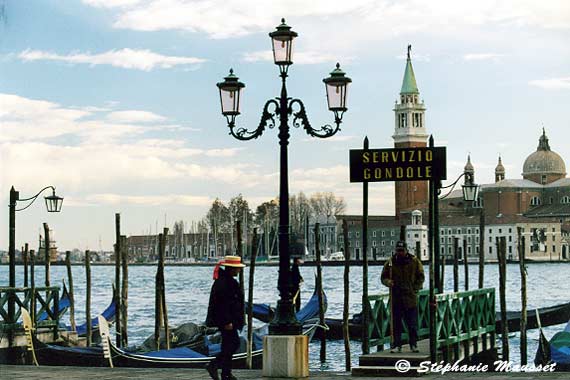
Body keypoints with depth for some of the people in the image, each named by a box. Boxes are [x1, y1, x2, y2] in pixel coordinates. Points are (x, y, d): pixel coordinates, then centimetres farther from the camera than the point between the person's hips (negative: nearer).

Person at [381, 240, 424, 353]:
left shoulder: (414, 261, 2)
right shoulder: (390, 262, 3)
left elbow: (421, 277, 7)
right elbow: (383, 277, 9)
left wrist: (415, 288, -5)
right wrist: (388, 282, -13)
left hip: (411, 298, -1)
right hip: (396, 298, 1)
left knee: (412, 324, 4)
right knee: (396, 324, 2)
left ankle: (413, 345, 13)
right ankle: (396, 345, 8)